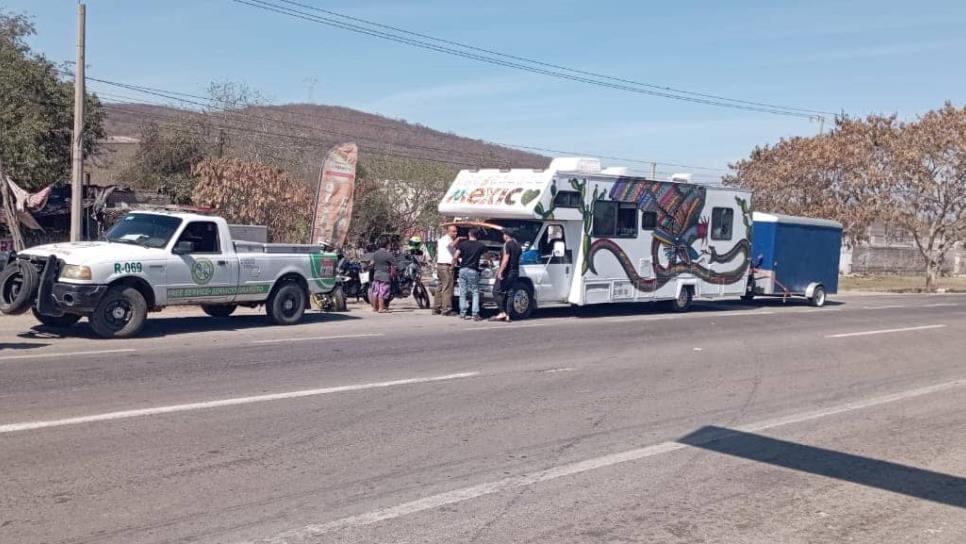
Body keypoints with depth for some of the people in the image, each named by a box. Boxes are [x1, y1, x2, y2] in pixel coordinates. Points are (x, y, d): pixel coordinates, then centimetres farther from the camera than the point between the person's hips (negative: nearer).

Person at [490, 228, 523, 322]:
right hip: (515, 272, 9)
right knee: (506, 293, 12)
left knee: (497, 291, -4)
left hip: (507, 272, -9)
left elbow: (506, 259, -20)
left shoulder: (507, 244, -11)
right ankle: (506, 315, 7)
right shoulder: (518, 245, 16)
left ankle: (502, 313, -13)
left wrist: (500, 271, -20)